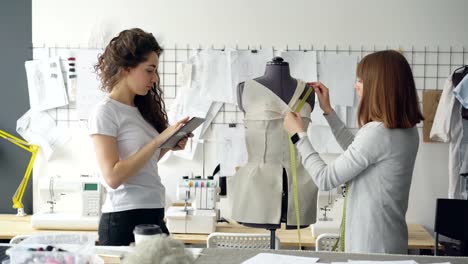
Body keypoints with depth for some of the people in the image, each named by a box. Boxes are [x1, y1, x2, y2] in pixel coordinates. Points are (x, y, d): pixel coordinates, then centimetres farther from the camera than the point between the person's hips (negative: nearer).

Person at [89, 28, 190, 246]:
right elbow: (113, 176, -19)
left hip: (154, 216, 7)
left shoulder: (141, 109, 11)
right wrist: (158, 140, -19)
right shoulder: (106, 111, -10)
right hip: (124, 220, -7)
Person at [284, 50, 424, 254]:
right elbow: (357, 152, 20)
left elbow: (325, 179, -17)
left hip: (371, 247, -8)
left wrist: (299, 136, -5)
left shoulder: (377, 132, -24)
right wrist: (328, 111, 19)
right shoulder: (408, 130, 4)